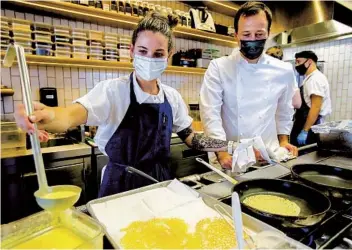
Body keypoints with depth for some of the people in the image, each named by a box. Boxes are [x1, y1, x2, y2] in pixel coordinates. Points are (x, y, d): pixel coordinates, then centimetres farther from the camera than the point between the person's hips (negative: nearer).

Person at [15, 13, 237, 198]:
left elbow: (190, 138, 6)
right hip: (120, 185, -3)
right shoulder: (114, 90, -15)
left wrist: (229, 146, -4)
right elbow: (73, 115, -30)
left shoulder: (172, 97, -2)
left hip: (159, 182, 4)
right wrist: (48, 116, -52)